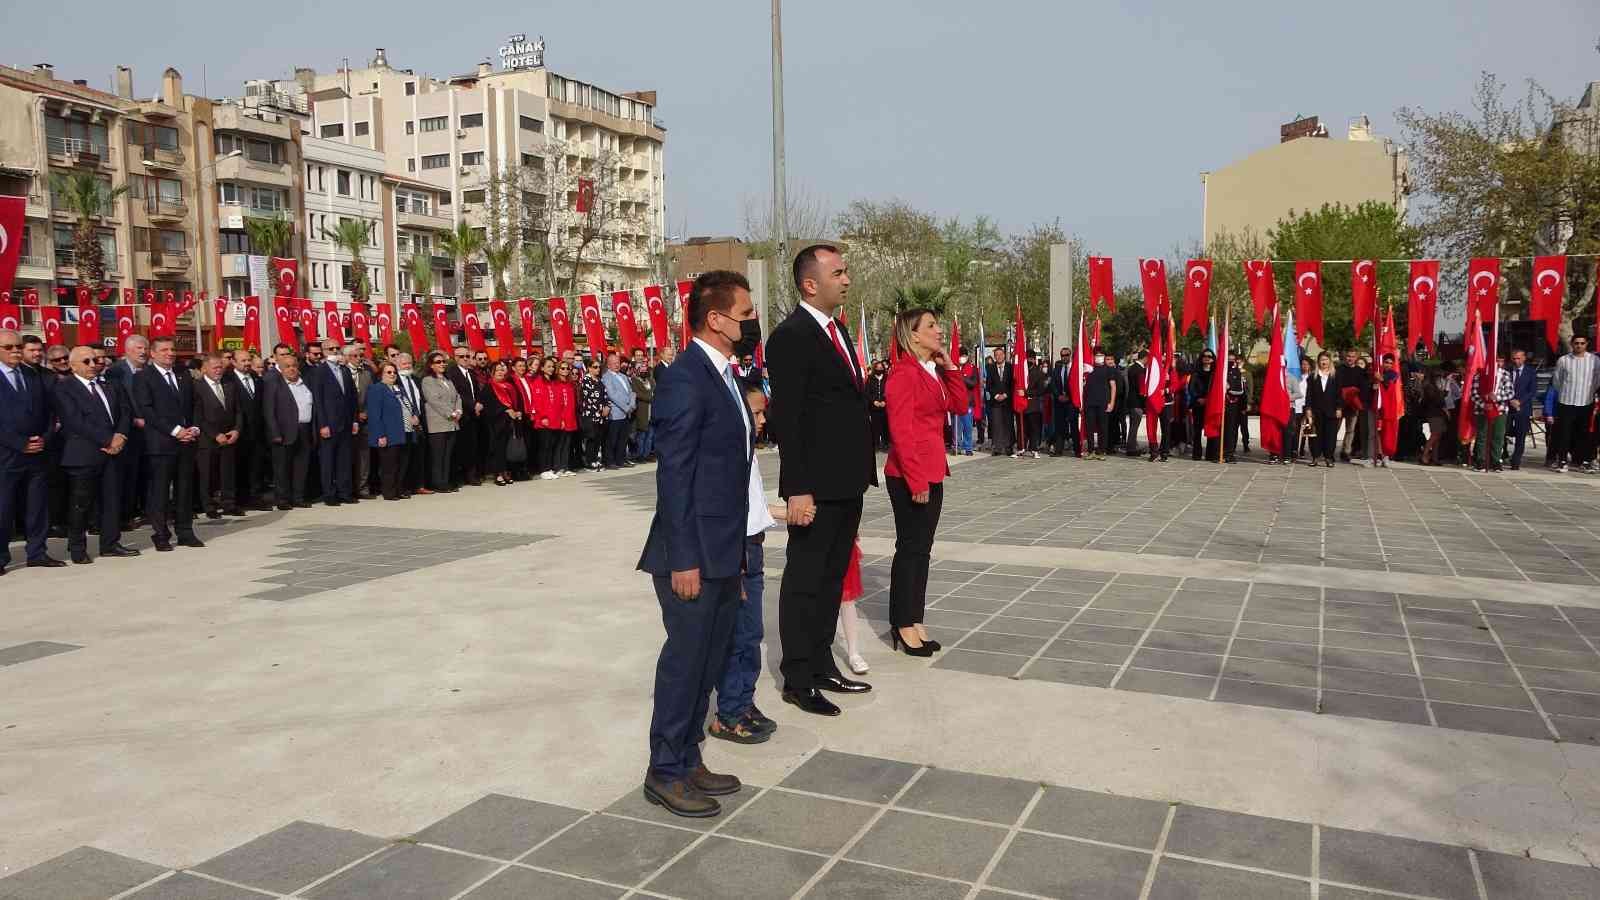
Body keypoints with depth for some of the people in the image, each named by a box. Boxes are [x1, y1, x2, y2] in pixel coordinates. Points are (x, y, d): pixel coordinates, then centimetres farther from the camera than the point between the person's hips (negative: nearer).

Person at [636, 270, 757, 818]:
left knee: (709, 661, 16)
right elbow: (673, 476, -18)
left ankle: (688, 759, 29)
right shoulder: (685, 380, -16)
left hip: (723, 552, 9)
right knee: (685, 660, 2)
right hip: (693, 555, -9)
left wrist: (736, 553, 16)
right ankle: (665, 773, 16)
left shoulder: (724, 377, 13)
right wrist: (683, 558, -20)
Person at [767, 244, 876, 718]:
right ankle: (798, 679, 15)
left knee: (832, 579, 17)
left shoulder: (839, 330, 13)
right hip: (817, 487, -9)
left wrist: (863, 472, 14)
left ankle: (822, 665, 30)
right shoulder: (790, 337, -14)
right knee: (805, 582, 3)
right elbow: (787, 419, -18)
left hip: (848, 483, 9)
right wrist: (797, 490, -21)